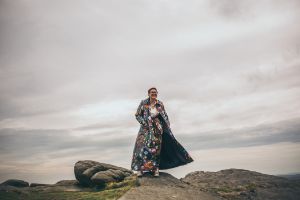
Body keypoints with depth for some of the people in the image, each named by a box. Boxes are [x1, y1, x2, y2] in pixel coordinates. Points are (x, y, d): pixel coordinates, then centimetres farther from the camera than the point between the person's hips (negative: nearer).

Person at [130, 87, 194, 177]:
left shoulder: (160, 104, 3)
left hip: (157, 129, 2)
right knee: (142, 146, -8)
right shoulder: (143, 103, -2)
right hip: (146, 128, -1)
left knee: (156, 147, 2)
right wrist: (144, 122, -10)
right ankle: (140, 168, -2)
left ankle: (155, 168, 11)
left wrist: (168, 127, 2)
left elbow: (165, 117, 10)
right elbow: (137, 115, 2)